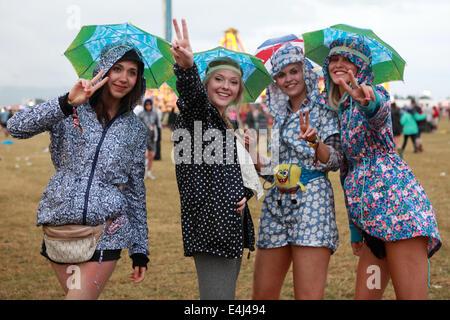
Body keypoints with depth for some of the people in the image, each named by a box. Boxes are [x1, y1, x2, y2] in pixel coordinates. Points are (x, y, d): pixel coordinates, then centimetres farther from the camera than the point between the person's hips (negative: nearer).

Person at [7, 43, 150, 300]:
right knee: (77, 295, 9)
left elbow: (136, 191, 12)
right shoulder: (71, 112, 2)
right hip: (60, 223, 0)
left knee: (81, 296, -9)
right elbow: (17, 127, -14)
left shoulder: (136, 131, 9)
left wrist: (140, 250, 11)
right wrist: (67, 103, -26)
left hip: (107, 230, 0)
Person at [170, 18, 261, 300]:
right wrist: (186, 66, -49)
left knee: (228, 294, 15)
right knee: (217, 296, -11)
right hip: (210, 225, -9)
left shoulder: (226, 125, 20)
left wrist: (245, 194, 4)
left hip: (232, 225, 9)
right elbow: (192, 91, -27)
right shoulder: (198, 113, -4)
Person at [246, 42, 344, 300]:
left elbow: (336, 161, -6)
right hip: (276, 205, 6)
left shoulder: (322, 110, 3)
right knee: (263, 295, 4)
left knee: (308, 295, -12)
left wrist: (314, 141, -23)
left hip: (311, 202, -6)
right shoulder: (281, 116, 21)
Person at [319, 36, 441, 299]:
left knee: (410, 296, -11)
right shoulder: (334, 108, 19)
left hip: (395, 199, -8)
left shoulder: (375, 94, -1)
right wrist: (354, 229, 20)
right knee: (363, 296, 6)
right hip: (369, 215, 8)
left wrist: (367, 100, -53)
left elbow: (380, 112, -28)